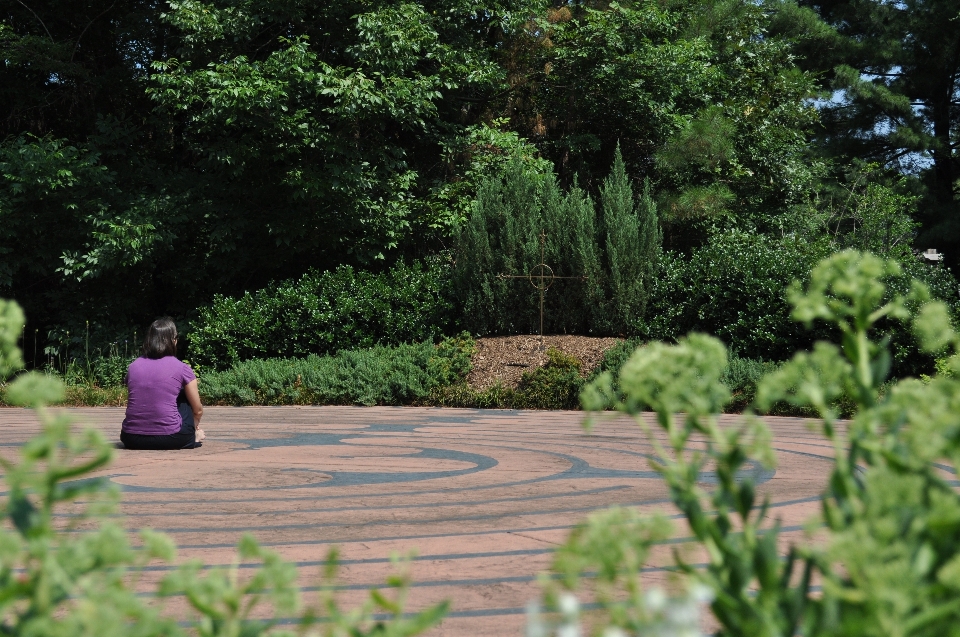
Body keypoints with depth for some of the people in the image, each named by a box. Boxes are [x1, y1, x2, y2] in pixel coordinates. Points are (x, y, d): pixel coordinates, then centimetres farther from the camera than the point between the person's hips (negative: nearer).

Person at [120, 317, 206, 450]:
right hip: (170, 439, -3)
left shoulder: (133, 366, 9)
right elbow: (198, 410, 10)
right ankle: (192, 437, 30)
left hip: (132, 440, 3)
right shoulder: (181, 368, -1)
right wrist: (195, 427, 33)